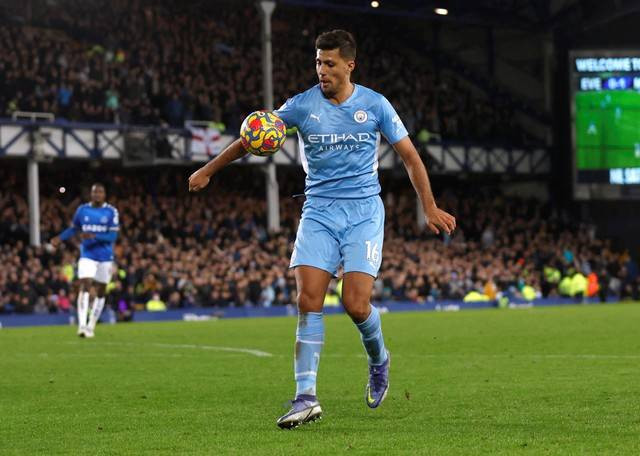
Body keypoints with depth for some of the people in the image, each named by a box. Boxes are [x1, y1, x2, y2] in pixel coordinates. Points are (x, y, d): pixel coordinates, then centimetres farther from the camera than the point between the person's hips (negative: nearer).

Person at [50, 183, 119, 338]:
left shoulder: (111, 212, -5)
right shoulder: (82, 210, 3)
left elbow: (113, 236, -11)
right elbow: (74, 229, 17)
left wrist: (94, 236, -24)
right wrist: (60, 238, 1)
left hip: (105, 257, 0)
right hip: (87, 256, 0)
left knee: (100, 291, 8)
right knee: (84, 286, -18)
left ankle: (91, 326, 20)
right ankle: (82, 325, -25)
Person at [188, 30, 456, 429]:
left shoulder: (375, 105, 0)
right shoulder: (302, 105, 1)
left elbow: (409, 155, 6)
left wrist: (430, 208, 0)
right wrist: (208, 170, 10)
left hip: (364, 212, -1)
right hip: (319, 212, 1)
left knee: (356, 304, -14)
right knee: (308, 299, -14)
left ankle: (379, 361, 20)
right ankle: (306, 396, -15)